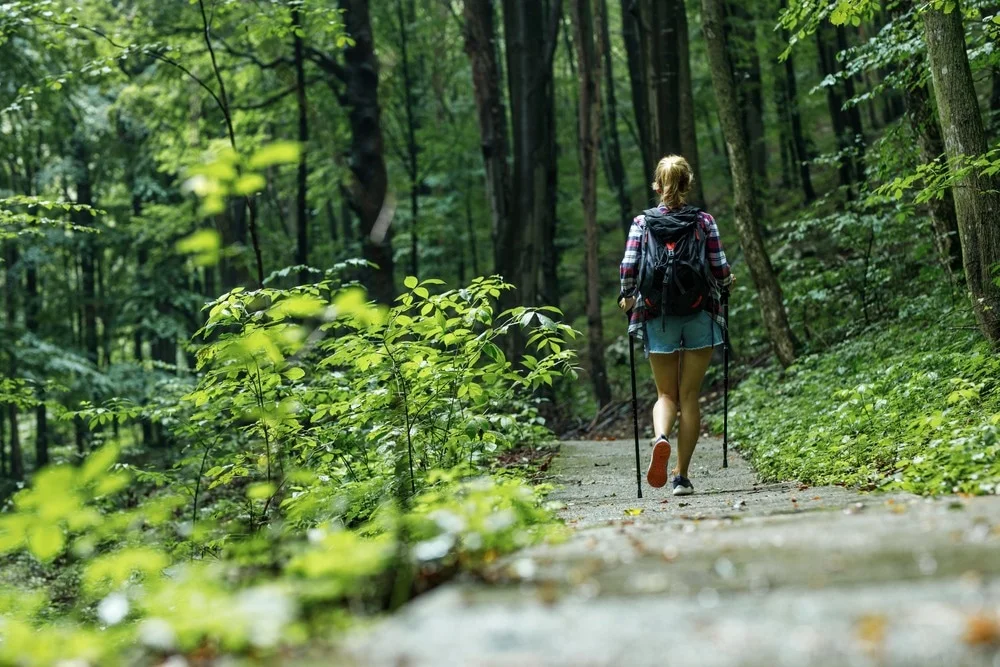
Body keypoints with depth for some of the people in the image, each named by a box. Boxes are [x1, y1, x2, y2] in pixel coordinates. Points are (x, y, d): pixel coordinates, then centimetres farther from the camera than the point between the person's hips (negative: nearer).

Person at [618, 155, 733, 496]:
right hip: (700, 314, 0)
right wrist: (725, 283, 19)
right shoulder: (704, 221, 0)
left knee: (666, 394, 10)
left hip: (657, 315, 0)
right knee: (690, 396, 6)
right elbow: (720, 269, -3)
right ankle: (681, 475, 5)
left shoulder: (642, 222, 1)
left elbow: (629, 268, -7)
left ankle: (660, 439, -22)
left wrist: (627, 298, 11)